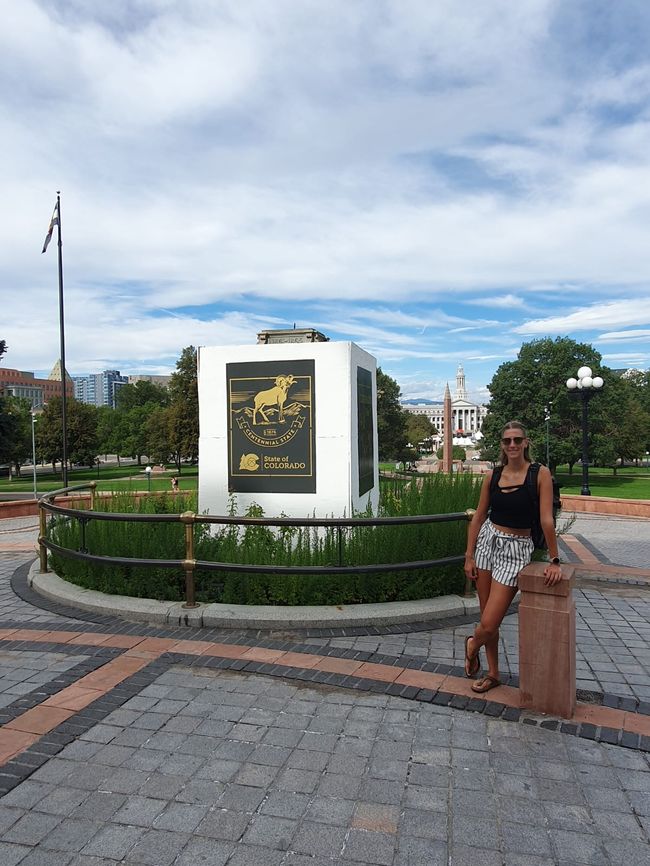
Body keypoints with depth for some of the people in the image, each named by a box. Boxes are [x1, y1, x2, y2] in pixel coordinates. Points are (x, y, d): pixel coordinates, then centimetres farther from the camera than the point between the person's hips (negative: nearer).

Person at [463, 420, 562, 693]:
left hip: (516, 550, -4)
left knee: (489, 624, -5)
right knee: (487, 619, 10)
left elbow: (546, 520, -12)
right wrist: (469, 556, 3)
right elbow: (479, 517, 6)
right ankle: (493, 673, 32)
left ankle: (472, 645, 30)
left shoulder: (540, 474, -9)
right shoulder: (492, 475, 3)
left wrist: (554, 561, -11)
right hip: (487, 542, 4)